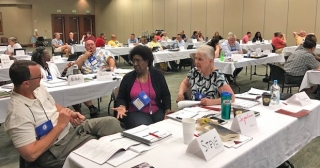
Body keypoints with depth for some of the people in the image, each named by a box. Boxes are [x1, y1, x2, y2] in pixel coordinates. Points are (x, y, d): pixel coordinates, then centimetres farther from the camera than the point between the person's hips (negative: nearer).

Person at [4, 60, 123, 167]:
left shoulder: (38, 88, -3)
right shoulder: (18, 114, -27)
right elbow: (31, 155, -29)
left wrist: (70, 114, -7)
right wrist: (60, 125, -26)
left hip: (71, 128, 8)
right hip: (57, 148, -8)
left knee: (112, 122, -2)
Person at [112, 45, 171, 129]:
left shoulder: (157, 75, 5)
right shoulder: (127, 78, 4)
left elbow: (165, 95, 7)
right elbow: (121, 98, 9)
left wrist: (167, 110, -8)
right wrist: (122, 106, -13)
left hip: (157, 112, 2)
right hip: (135, 113, -1)